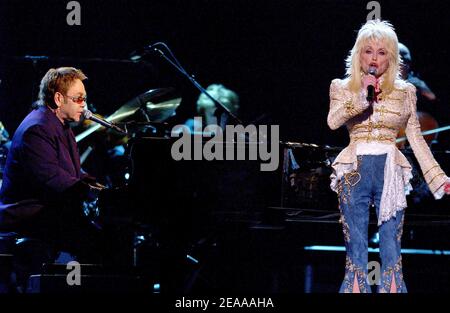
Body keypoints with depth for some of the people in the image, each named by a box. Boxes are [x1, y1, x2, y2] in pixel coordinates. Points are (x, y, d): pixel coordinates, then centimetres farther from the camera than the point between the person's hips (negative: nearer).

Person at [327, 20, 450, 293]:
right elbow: (333, 121, -11)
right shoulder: (344, 88, 7)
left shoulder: (404, 91, 9)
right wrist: (362, 96, -19)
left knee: (392, 253, -1)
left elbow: (416, 138, 9)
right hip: (356, 172, 0)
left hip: (390, 172, 0)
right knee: (356, 251, 0)